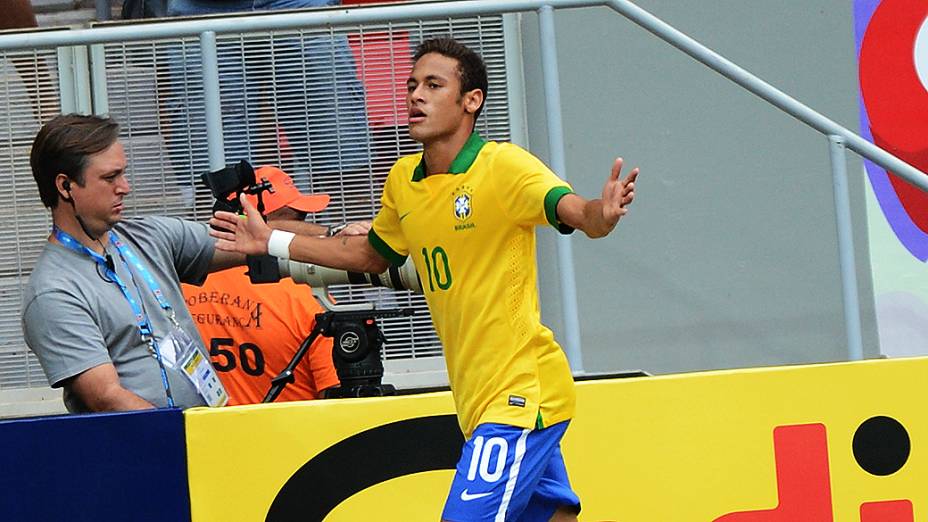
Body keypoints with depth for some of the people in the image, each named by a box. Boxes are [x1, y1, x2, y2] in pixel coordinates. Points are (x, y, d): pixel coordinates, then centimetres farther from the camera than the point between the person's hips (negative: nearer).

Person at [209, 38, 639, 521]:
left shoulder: (504, 165, -13)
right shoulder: (403, 180, 8)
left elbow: (575, 211, -28)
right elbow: (370, 254, 27)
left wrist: (601, 214, -51)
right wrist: (272, 242, 27)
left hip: (521, 391, -7)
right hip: (477, 398, 7)